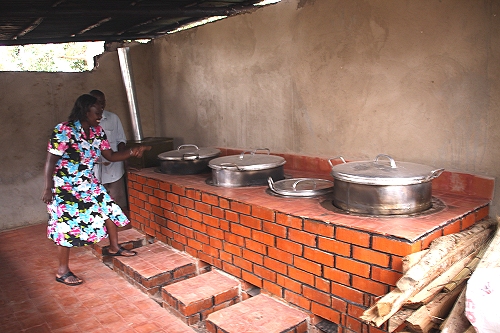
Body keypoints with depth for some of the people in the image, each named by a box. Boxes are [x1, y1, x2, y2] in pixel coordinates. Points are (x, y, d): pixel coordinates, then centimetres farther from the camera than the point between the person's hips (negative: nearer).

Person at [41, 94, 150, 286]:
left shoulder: (97, 132, 0)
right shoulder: (63, 131, -21)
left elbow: (110, 156, 4)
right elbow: (50, 161, -19)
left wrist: (132, 152, -9)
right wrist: (48, 189, -20)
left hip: (88, 184, 8)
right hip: (65, 188, -8)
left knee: (109, 209, 10)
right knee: (66, 226, -2)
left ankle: (114, 248, 31)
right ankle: (62, 271, 15)